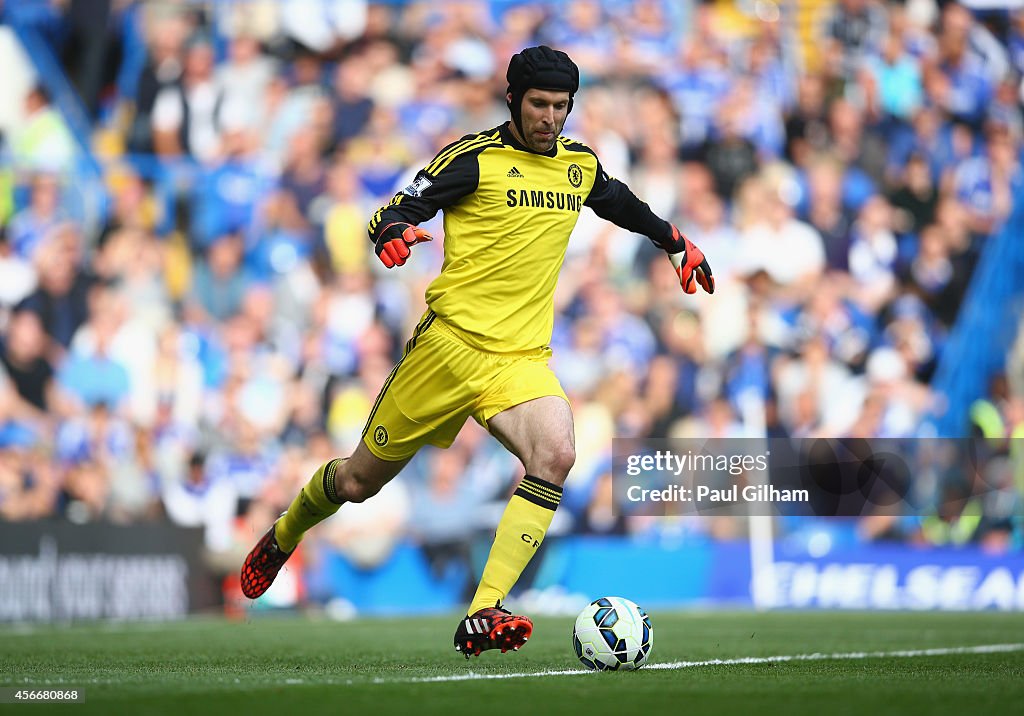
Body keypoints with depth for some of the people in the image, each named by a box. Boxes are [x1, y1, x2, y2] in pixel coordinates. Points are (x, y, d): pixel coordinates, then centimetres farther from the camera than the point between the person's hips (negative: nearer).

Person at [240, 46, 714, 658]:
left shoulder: (581, 163, 11)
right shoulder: (475, 157, -5)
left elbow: (626, 205, 34)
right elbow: (392, 213, -8)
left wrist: (678, 243, 40)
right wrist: (393, 232, -29)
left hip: (522, 358, 3)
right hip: (450, 342, -3)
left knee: (557, 454, -27)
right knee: (361, 480, 7)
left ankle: (482, 617, -29)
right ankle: (283, 536, 41)